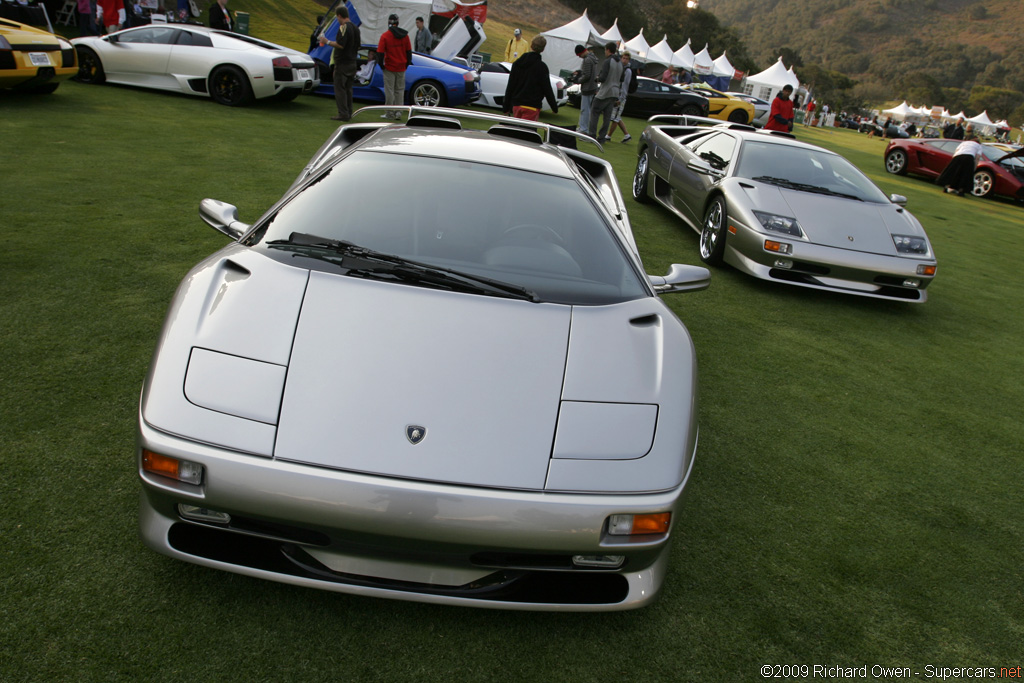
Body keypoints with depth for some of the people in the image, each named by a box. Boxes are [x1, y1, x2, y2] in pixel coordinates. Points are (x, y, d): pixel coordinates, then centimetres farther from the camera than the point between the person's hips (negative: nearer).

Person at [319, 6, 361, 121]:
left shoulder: (344, 27, -15)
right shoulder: (355, 28, 13)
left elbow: (340, 45, -23)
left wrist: (327, 42, -12)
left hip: (342, 63, -9)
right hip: (353, 63, 9)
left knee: (339, 88, -4)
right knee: (348, 88, 14)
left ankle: (343, 114, -6)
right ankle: (348, 112, 17)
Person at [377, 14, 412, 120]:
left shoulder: (385, 36, -10)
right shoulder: (405, 35, 1)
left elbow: (380, 53, -12)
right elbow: (409, 51, 5)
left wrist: (382, 65, 0)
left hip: (389, 68, -3)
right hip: (401, 68, 3)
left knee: (389, 90, 3)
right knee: (400, 90, 11)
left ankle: (389, 113, 6)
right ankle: (398, 112, 9)